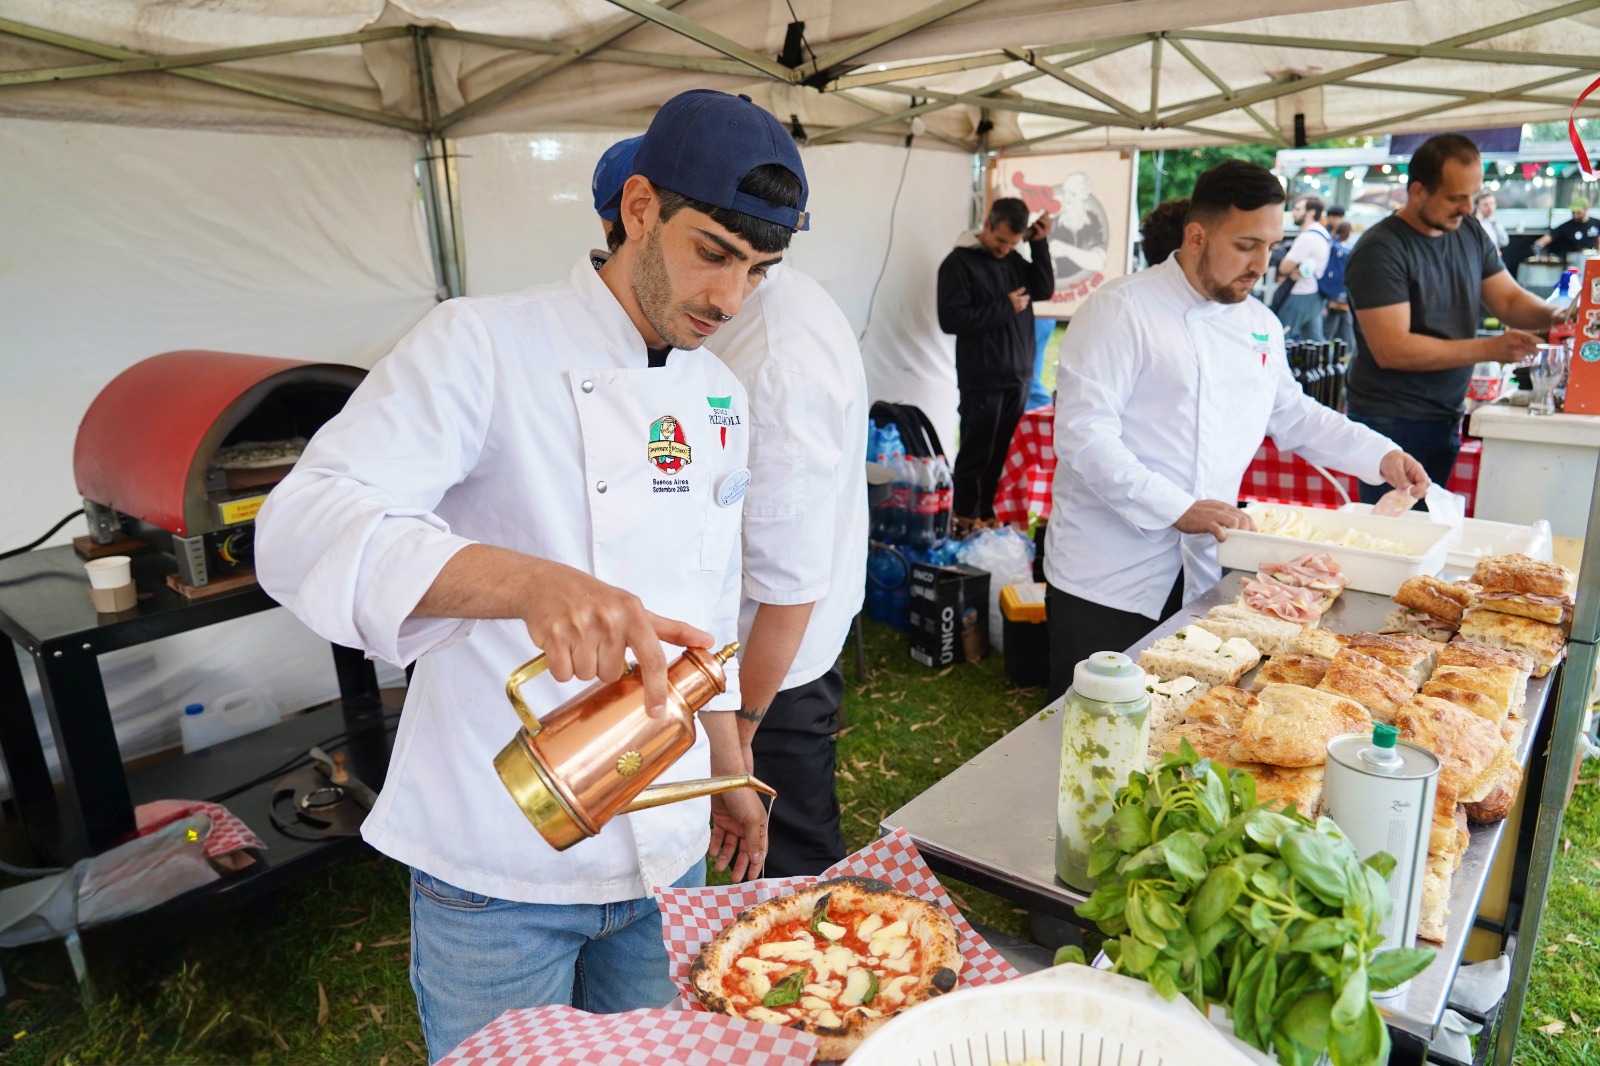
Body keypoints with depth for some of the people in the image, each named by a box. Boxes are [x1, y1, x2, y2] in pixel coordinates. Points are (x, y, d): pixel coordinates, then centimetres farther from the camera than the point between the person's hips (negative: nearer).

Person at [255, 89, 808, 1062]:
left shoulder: (720, 396, 4)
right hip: (500, 868, -5)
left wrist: (728, 774, 17)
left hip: (667, 850, 6)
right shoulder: (481, 347, -15)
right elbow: (304, 532, -27)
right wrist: (529, 580, -43)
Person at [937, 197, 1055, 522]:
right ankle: (965, 523, 11)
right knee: (976, 457, 1)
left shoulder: (1013, 259, 11)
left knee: (1006, 455, 10)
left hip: (1018, 377, 6)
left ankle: (991, 518, 21)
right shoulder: (959, 262, -8)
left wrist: (1040, 244, -3)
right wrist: (1005, 307, -15)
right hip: (982, 381, -6)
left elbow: (1044, 290, 4)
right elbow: (950, 319, -16)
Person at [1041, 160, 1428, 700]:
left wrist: (1380, 456, 14)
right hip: (1108, 580, -6)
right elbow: (1082, 433, -19)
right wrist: (1177, 509, -23)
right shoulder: (1123, 310, -11)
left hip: (1204, 575, 6)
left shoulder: (1260, 325, 13)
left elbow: (1292, 413, 27)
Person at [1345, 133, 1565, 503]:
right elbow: (1391, 349, -21)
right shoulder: (1381, 249, -15)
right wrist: (1489, 349, -20)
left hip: (1448, 420, 7)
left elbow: (1509, 299, 13)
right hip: (1393, 424, -7)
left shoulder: (1472, 236, 8)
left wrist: (1554, 316, -9)